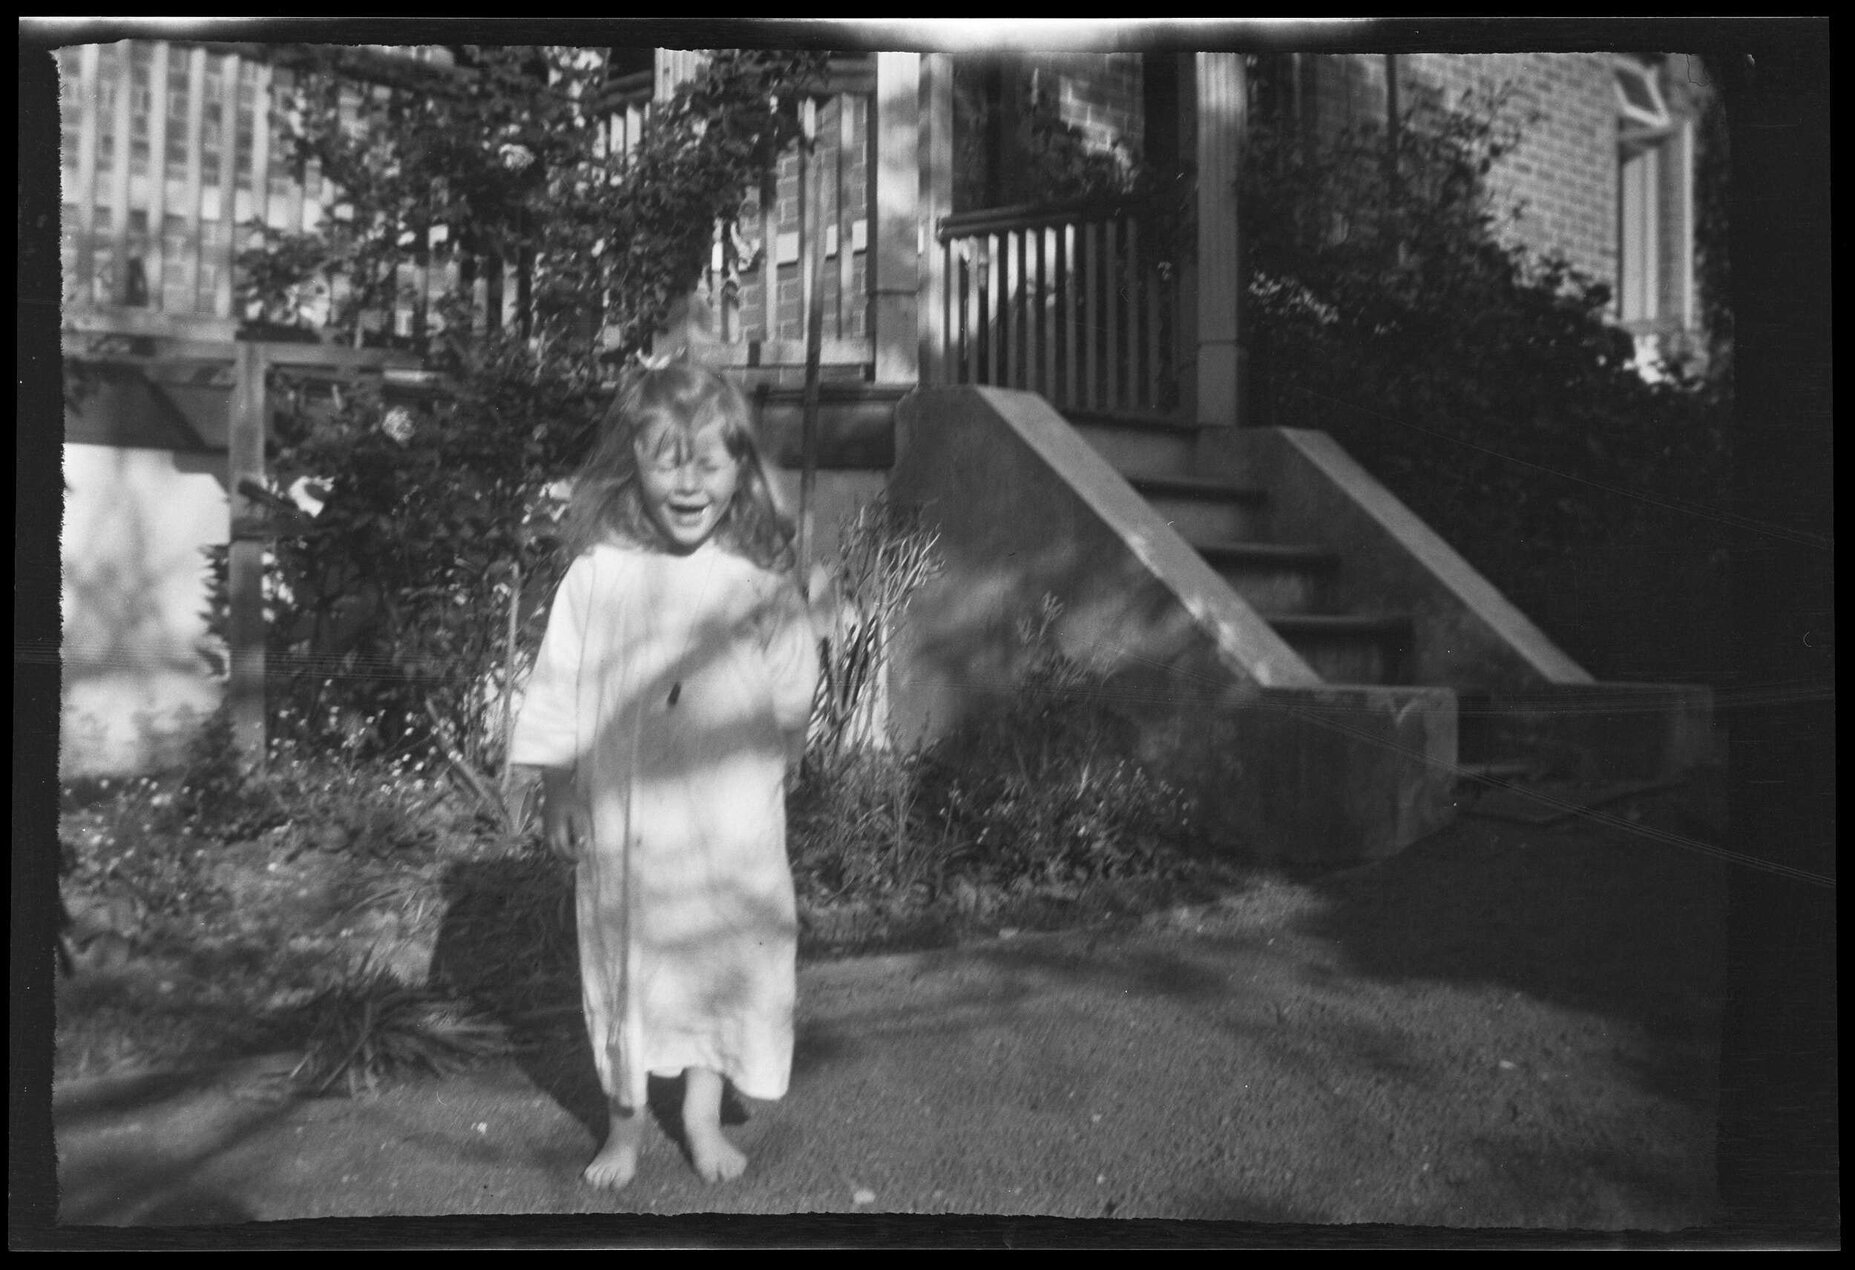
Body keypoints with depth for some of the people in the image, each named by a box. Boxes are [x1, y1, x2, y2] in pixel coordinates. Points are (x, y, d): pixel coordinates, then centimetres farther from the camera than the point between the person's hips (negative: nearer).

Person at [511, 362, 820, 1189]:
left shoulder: (761, 580, -5)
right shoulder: (597, 573, -7)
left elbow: (793, 688, 6)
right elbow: (559, 685, -2)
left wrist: (772, 767, 6)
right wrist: (555, 790, -1)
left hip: (730, 818, 1)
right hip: (621, 814, 0)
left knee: (723, 956, 10)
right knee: (622, 959, 12)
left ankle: (703, 1114, 30)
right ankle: (625, 1121, 30)